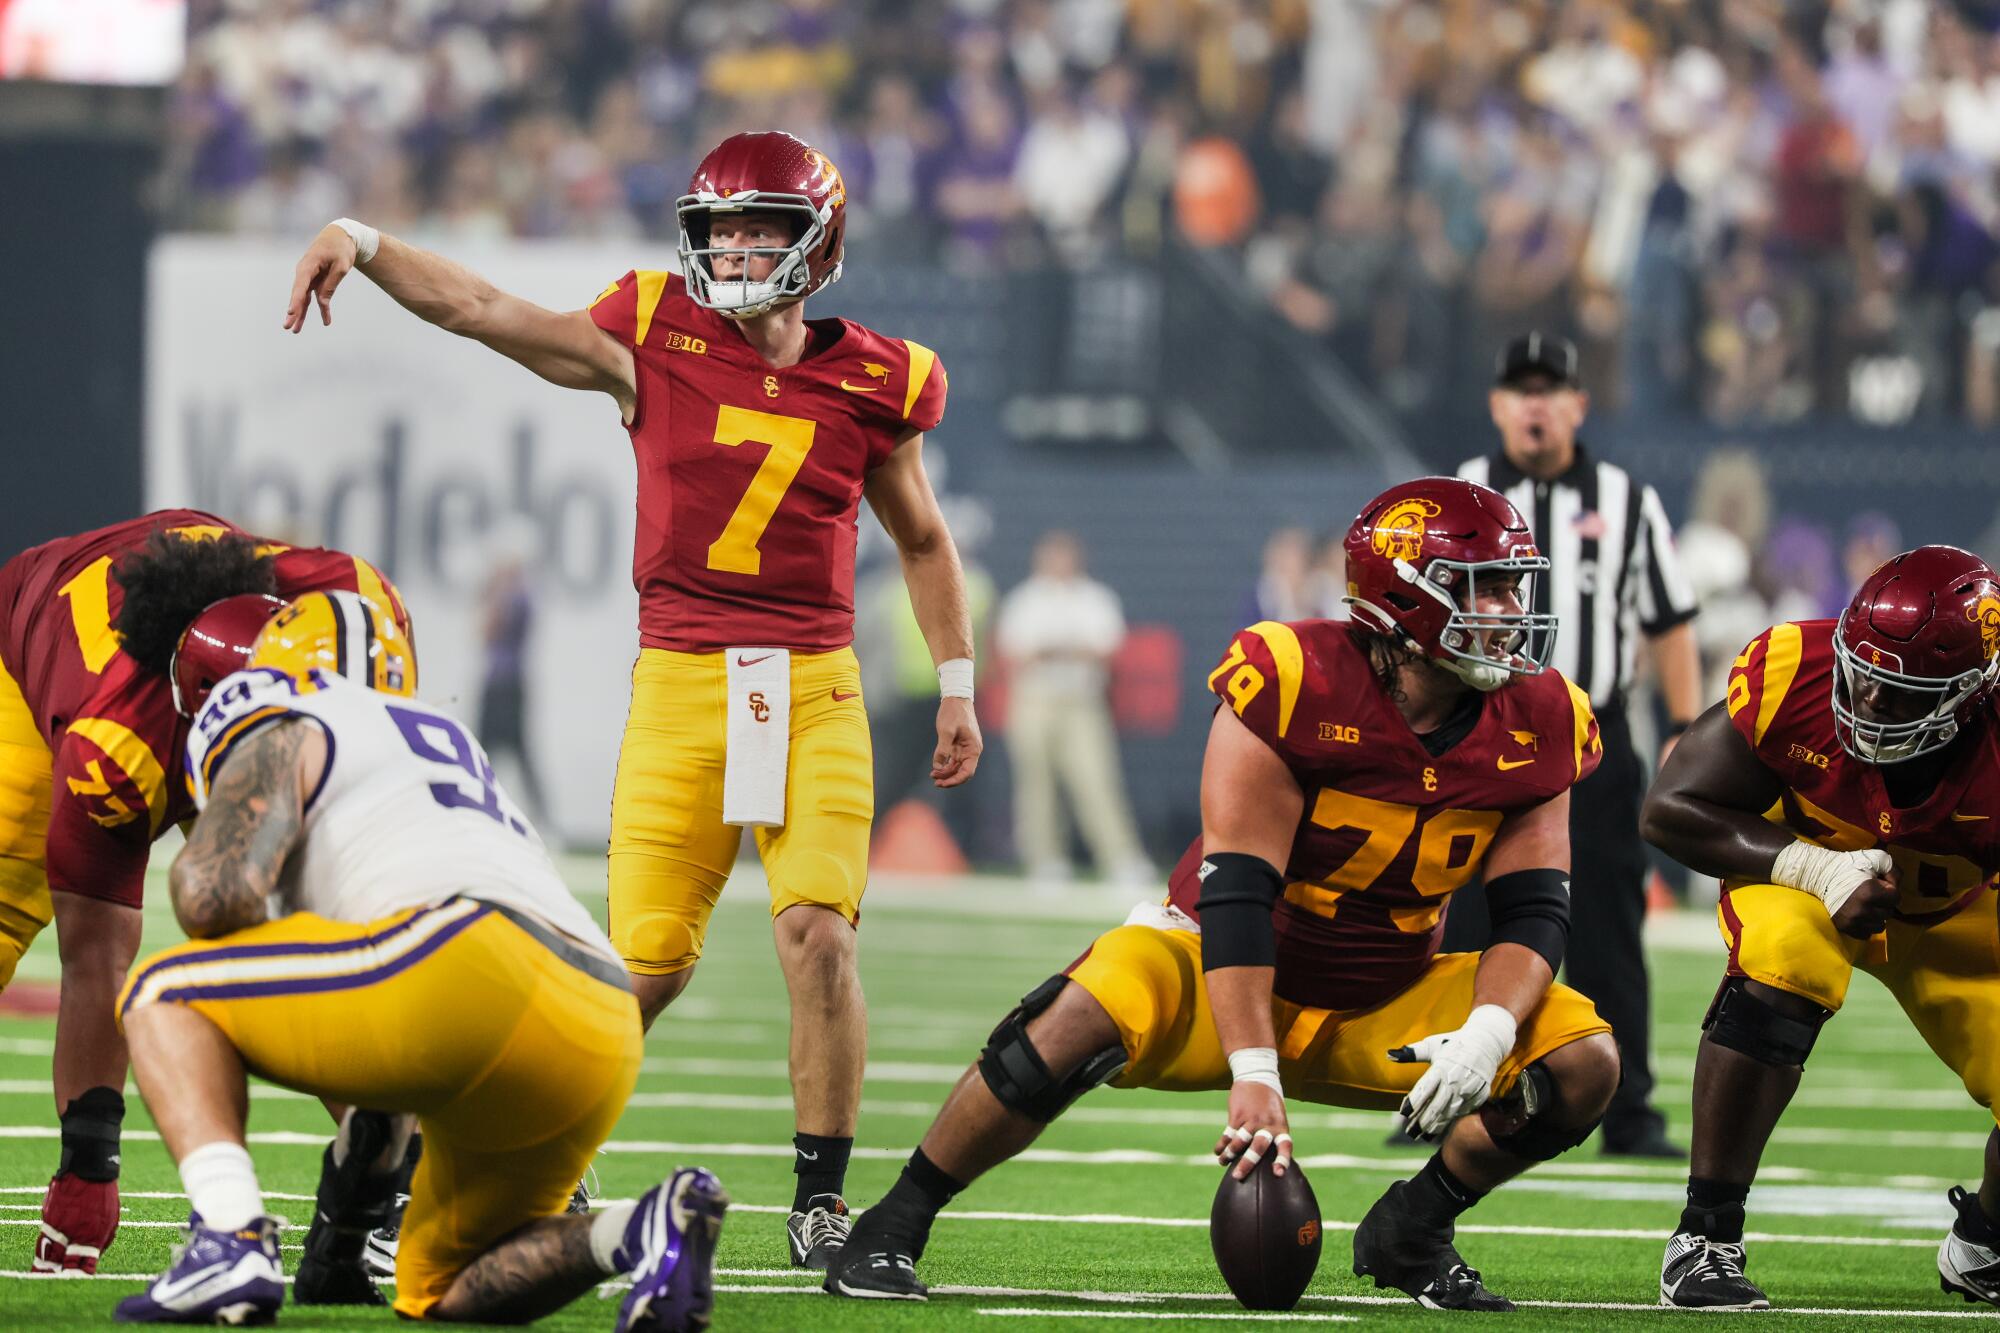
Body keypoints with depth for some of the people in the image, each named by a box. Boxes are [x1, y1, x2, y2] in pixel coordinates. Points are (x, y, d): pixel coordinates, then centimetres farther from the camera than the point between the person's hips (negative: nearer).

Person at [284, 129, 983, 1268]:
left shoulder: (874, 385, 4)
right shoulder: (656, 343, 2)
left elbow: (923, 541, 18)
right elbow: (482, 311, 1)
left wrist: (958, 686, 15)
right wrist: (359, 241, -11)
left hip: (815, 692, 0)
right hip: (680, 684, 0)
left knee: (820, 936, -14)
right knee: (651, 961, -3)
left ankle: (821, 1204, -1)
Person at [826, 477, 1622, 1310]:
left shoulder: (1535, 725, -8)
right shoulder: (1296, 687, -23)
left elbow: (1535, 909, -7)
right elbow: (1236, 894, -27)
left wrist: (1486, 1034, -28)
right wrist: (1254, 1074, -34)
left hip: (1380, 1008, 5)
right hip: (1233, 977, -5)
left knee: (1583, 1061, -15)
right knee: (1084, 1019, -35)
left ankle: (1411, 1233, 9)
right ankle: (893, 1227, -17)